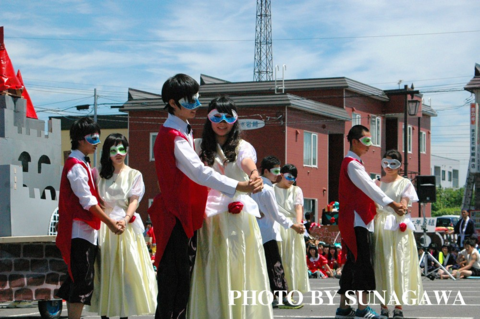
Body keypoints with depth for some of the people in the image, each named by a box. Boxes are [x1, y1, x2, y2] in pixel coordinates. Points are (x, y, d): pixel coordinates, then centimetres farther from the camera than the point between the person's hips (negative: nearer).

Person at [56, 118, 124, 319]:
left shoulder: (82, 164, 19)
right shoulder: (76, 166, -12)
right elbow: (88, 202, -15)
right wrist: (110, 223, -12)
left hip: (86, 229, 10)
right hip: (80, 229, -10)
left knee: (78, 280, 11)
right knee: (83, 280, -11)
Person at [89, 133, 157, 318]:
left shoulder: (134, 175, 8)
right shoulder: (100, 175, 12)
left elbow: (134, 200, -3)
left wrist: (126, 218, -21)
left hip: (126, 227, -1)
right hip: (103, 227, 1)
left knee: (126, 270, -5)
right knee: (104, 271, 0)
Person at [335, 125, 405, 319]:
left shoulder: (353, 163, 21)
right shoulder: (352, 164, -11)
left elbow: (366, 188, 23)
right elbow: (369, 187, -20)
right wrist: (392, 204, -26)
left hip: (358, 221, 10)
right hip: (356, 221, -10)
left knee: (352, 263, 10)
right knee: (362, 262, -14)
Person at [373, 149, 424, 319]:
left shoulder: (405, 183, 6)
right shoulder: (378, 183, 14)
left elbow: (403, 206, -4)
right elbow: (373, 207, 13)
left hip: (399, 228, -2)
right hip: (381, 227, 2)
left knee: (400, 264, -5)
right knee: (382, 265, -1)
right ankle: (383, 305, 3)